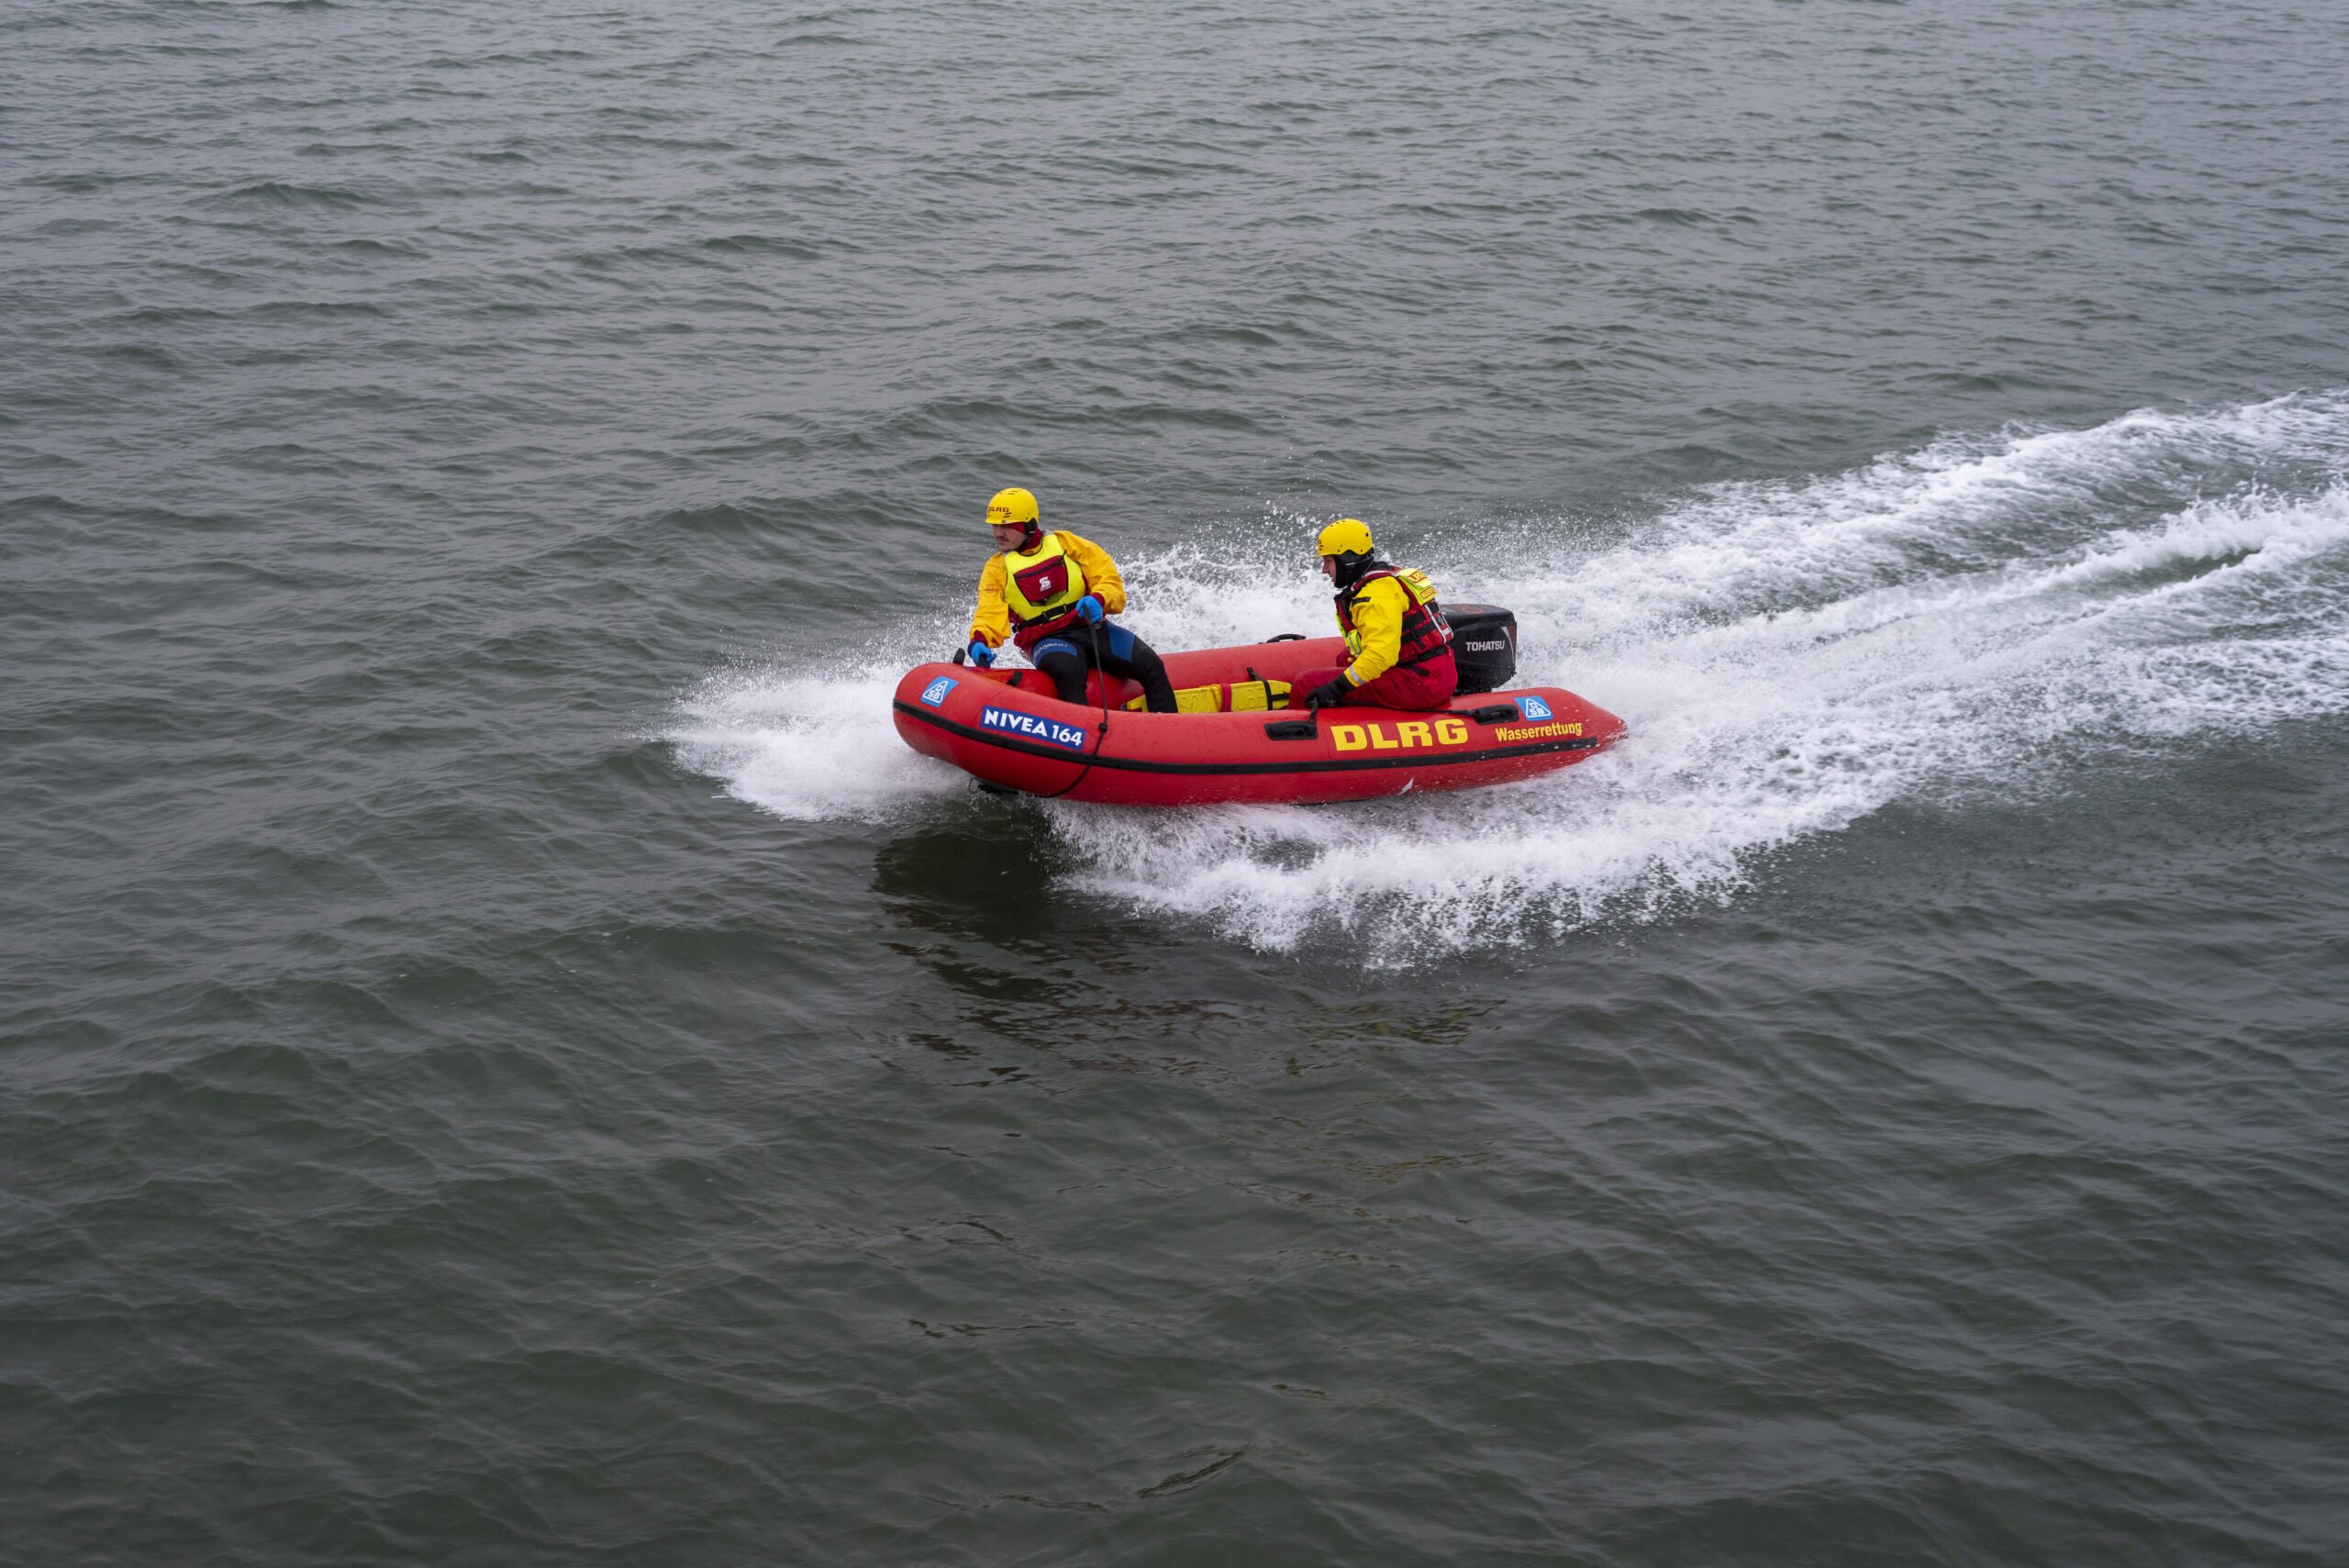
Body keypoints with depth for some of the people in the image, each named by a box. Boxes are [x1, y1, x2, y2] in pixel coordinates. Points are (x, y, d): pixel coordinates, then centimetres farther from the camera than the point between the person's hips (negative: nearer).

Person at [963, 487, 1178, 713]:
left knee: (1151, 665, -17)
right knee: (1069, 671, -38)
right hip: (1047, 641, -2)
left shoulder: (1064, 542, 8)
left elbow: (1108, 578, 4)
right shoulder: (997, 569, 7)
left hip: (1093, 627, 2)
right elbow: (990, 614, -6)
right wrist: (980, 641, -29)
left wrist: (1098, 599, -19)